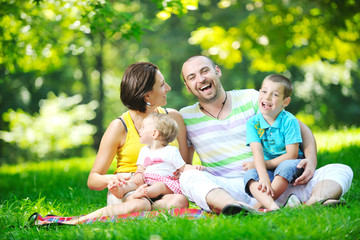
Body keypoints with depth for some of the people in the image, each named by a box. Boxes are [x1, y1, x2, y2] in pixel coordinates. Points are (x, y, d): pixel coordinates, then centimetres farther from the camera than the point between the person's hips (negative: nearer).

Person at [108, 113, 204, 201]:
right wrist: (139, 175, -7)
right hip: (146, 181, 5)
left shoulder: (171, 151, 6)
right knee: (133, 182, -21)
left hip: (165, 182, -5)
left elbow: (183, 167, 5)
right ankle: (121, 190, -51)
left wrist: (194, 168, -16)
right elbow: (140, 168, 17)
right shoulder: (144, 150, 23)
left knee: (160, 186, -36)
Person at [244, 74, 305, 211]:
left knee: (287, 165, -34)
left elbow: (292, 155, -14)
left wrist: (266, 164, -15)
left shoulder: (289, 121, -10)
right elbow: (257, 152, -17)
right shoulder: (253, 123, -3)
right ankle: (271, 205, -52)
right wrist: (264, 177, -33)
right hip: (268, 172, 2)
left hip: (290, 167, -2)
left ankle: (260, 204, -33)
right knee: (249, 174, -27)